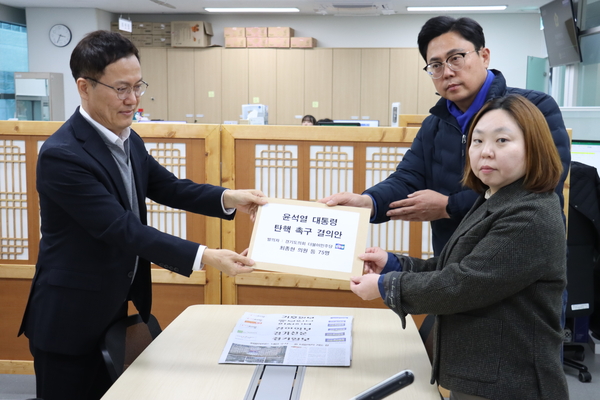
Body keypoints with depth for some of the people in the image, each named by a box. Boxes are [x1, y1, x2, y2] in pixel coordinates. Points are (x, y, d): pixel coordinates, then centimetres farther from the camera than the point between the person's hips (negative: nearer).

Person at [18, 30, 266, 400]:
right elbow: (123, 229, -28)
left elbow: (169, 188, 7)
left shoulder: (128, 140, 3)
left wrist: (229, 198, -11)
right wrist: (204, 257, -32)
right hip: (70, 319, -8)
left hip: (114, 310, 8)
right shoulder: (62, 155, -24)